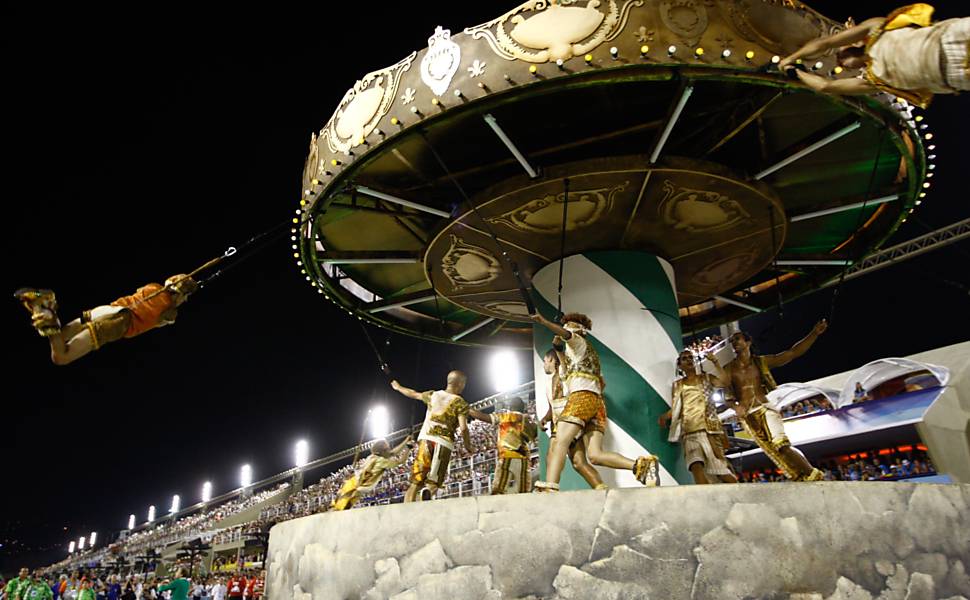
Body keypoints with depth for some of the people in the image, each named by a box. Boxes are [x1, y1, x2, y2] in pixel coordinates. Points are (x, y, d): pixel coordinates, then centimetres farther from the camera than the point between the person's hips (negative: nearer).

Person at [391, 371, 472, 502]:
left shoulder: (433, 395, 13)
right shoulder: (461, 403, 0)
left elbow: (413, 394, 29)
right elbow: (463, 428, -10)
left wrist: (398, 387, 48)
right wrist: (468, 447, 6)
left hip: (425, 439, 3)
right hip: (444, 443, -3)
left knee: (415, 483, 7)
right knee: (433, 483, -3)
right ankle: (426, 492, -35)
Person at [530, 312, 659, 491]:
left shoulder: (577, 341, 12)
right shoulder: (590, 352, 34)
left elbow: (566, 334, -13)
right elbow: (600, 382, 34)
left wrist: (543, 321, -26)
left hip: (581, 396, -8)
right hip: (597, 400, 8)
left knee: (560, 443, -18)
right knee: (595, 455, -4)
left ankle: (549, 488, -33)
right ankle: (641, 465, -18)